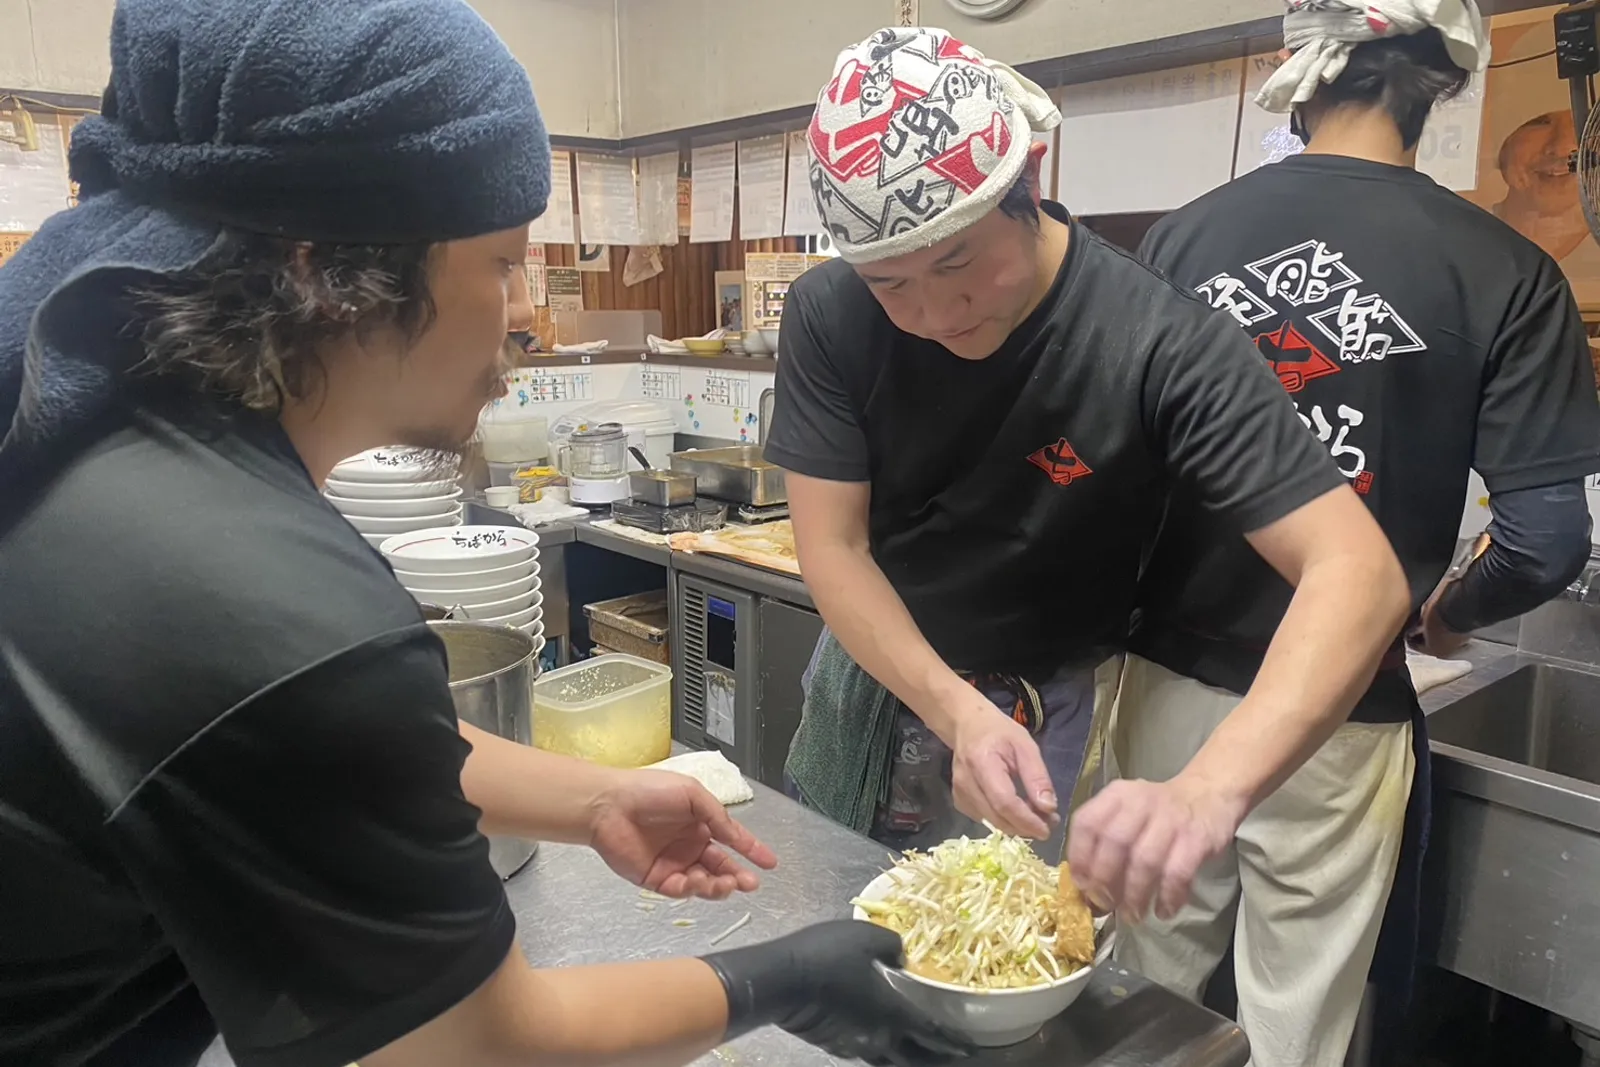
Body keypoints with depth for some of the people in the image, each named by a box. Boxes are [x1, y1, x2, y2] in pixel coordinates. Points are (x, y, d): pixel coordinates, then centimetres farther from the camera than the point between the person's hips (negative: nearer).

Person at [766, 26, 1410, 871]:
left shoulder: (1157, 344, -28)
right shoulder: (829, 317, -18)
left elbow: (1357, 572, -33)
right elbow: (832, 549, -15)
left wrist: (1209, 790, -50)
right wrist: (957, 712, -30)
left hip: (1052, 708, -3)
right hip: (872, 673, 4)